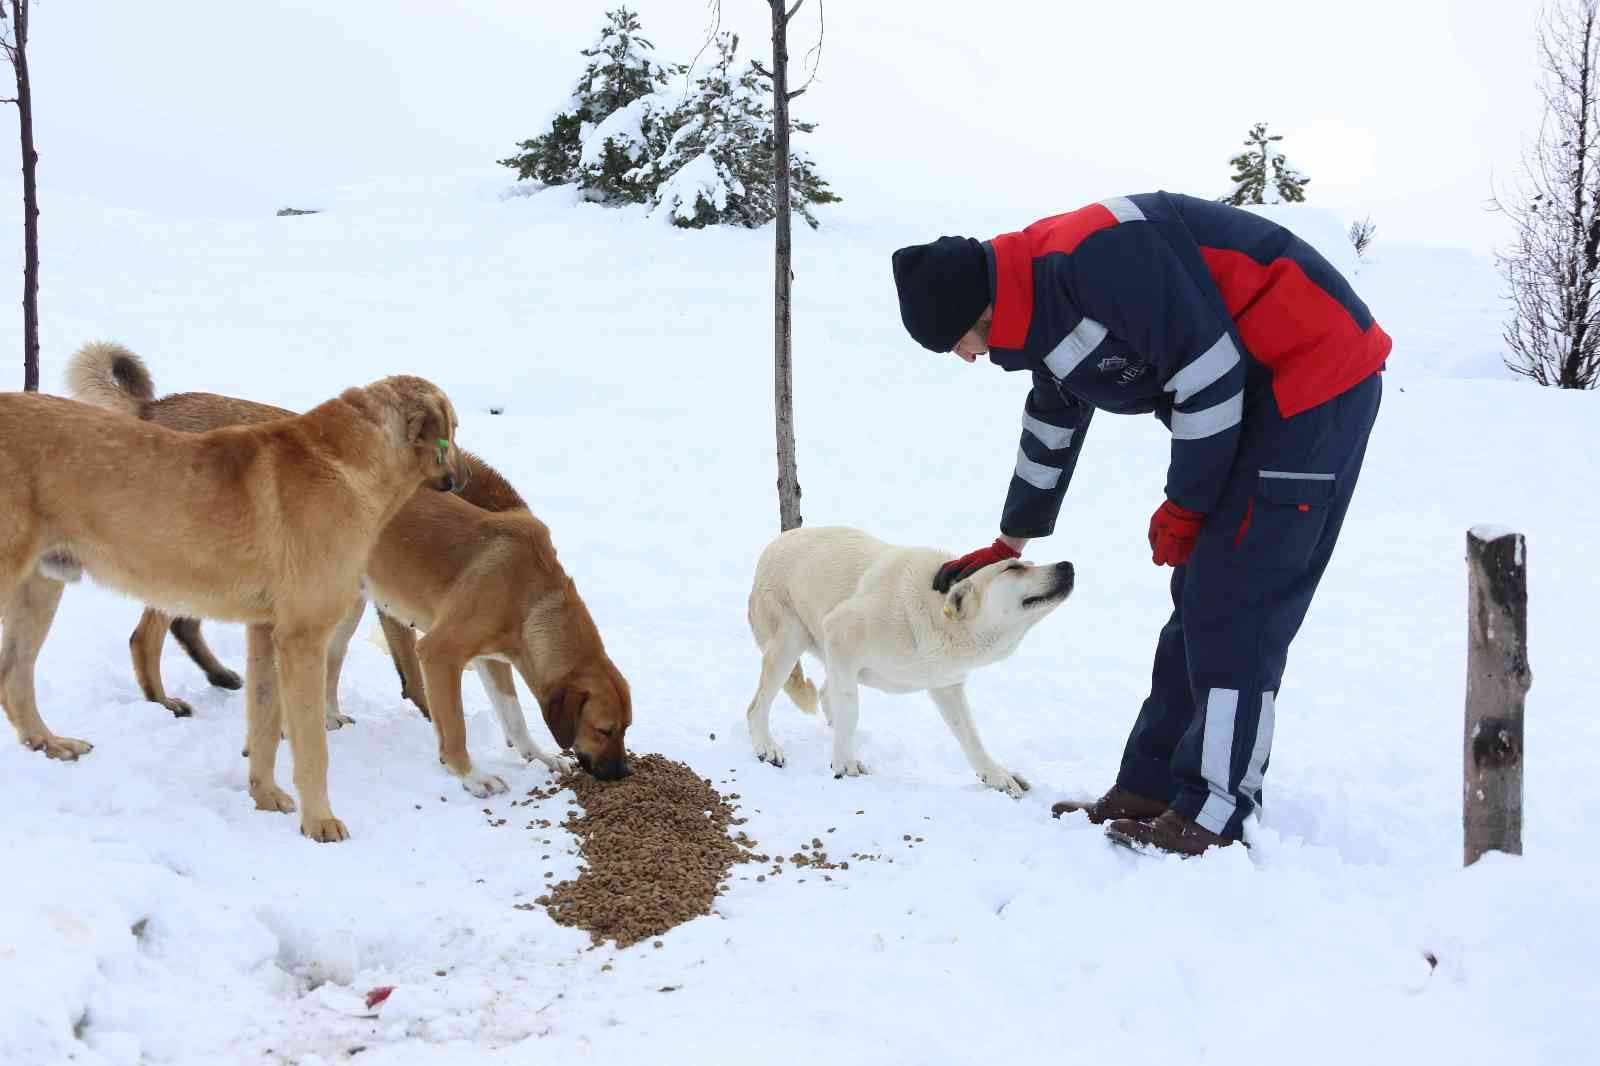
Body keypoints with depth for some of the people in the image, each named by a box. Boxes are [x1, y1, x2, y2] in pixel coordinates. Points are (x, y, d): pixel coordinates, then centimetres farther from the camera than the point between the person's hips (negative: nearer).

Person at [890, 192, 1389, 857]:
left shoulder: (1093, 258, -23)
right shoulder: (1046, 309, 10)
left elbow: (1207, 369, -24)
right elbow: (1050, 431, 25)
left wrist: (1185, 505, -11)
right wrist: (1008, 547, 36)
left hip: (1316, 373, -10)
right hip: (1258, 396, 10)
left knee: (1233, 606, -10)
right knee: (1200, 598, 9)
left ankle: (1211, 816, -4)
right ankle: (1149, 790, 16)